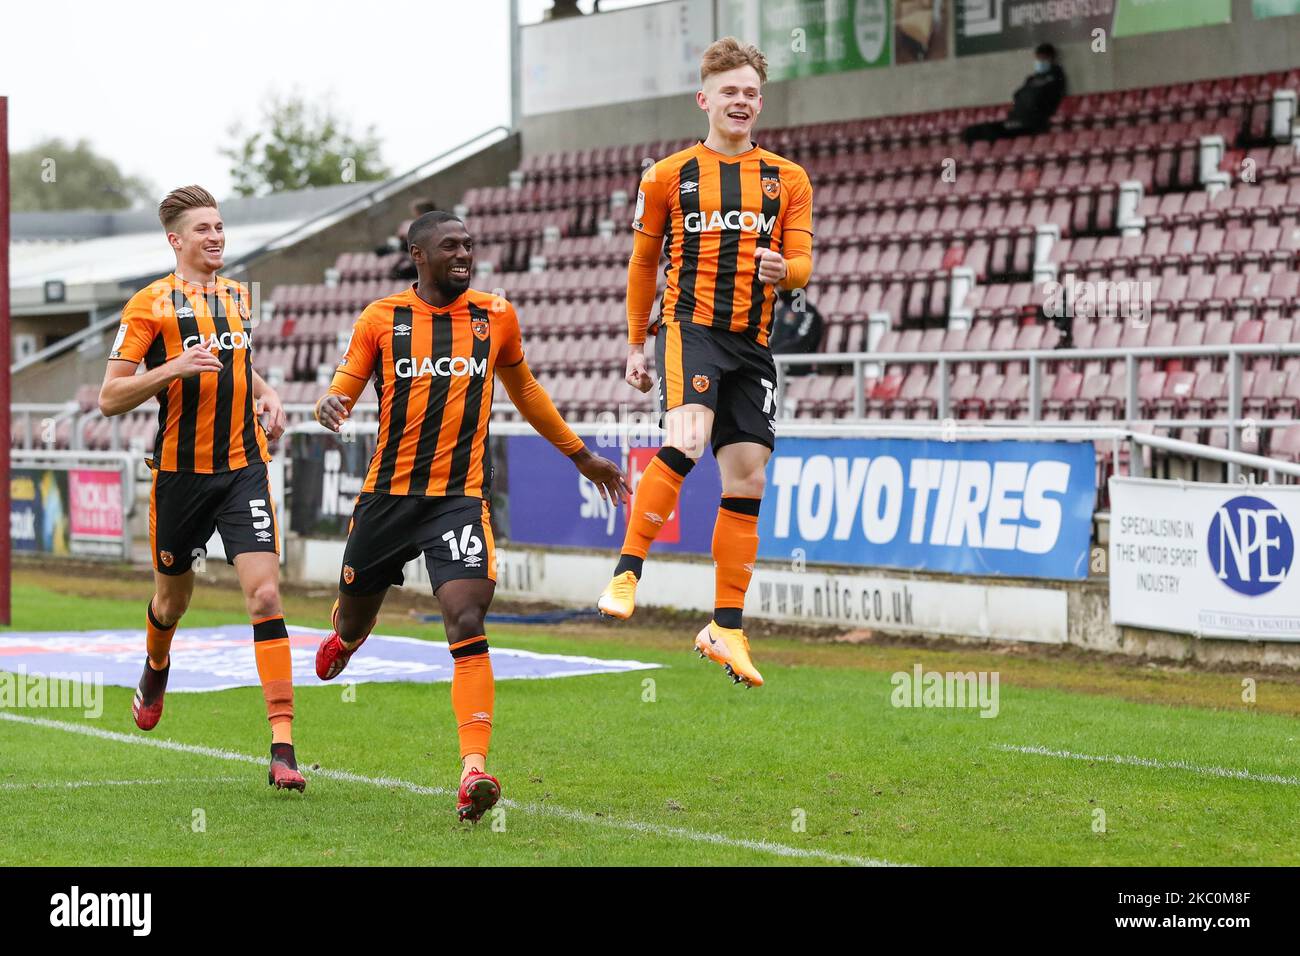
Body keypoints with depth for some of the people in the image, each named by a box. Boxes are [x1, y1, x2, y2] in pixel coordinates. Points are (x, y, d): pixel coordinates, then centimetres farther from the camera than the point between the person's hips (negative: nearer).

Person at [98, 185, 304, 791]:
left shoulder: (237, 296, 11)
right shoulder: (150, 305, -6)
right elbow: (110, 398, -9)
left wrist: (266, 396, 10)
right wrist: (174, 367, -22)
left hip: (243, 465, 2)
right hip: (180, 471, -2)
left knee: (265, 592, -14)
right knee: (173, 597, 15)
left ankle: (282, 748, -17)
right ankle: (156, 668, 53)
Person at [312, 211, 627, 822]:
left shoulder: (496, 316, 5)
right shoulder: (381, 319, 1)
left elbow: (523, 389, 21)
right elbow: (342, 391, 4)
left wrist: (580, 455, 27)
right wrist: (329, 409, -22)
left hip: (460, 497, -1)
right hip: (388, 495, 1)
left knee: (467, 623, -20)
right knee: (355, 617, 17)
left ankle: (474, 768, -26)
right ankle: (344, 639, 58)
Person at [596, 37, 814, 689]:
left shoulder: (788, 180, 11)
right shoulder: (668, 177, 7)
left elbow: (802, 265, 8)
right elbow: (643, 263, 15)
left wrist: (782, 270, -16)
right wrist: (635, 346, 14)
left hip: (753, 342, 3)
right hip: (690, 326, -3)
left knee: (747, 481, 1)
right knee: (683, 444, -29)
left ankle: (726, 630, 8)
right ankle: (626, 574, -20)